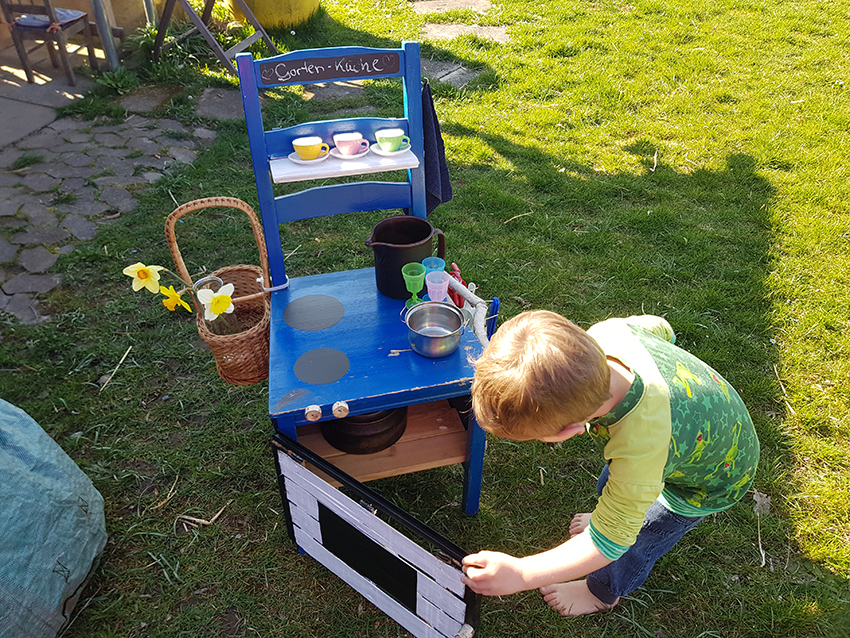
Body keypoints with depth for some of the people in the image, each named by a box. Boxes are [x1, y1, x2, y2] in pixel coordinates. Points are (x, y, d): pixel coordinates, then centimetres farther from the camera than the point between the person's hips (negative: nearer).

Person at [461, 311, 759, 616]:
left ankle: (604, 593, 47)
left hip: (711, 484, -5)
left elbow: (609, 543, -34)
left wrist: (520, 574, -37)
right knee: (609, 489, 26)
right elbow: (658, 327, -8)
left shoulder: (640, 449, -49)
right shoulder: (604, 334, -33)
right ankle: (606, 519, 60)